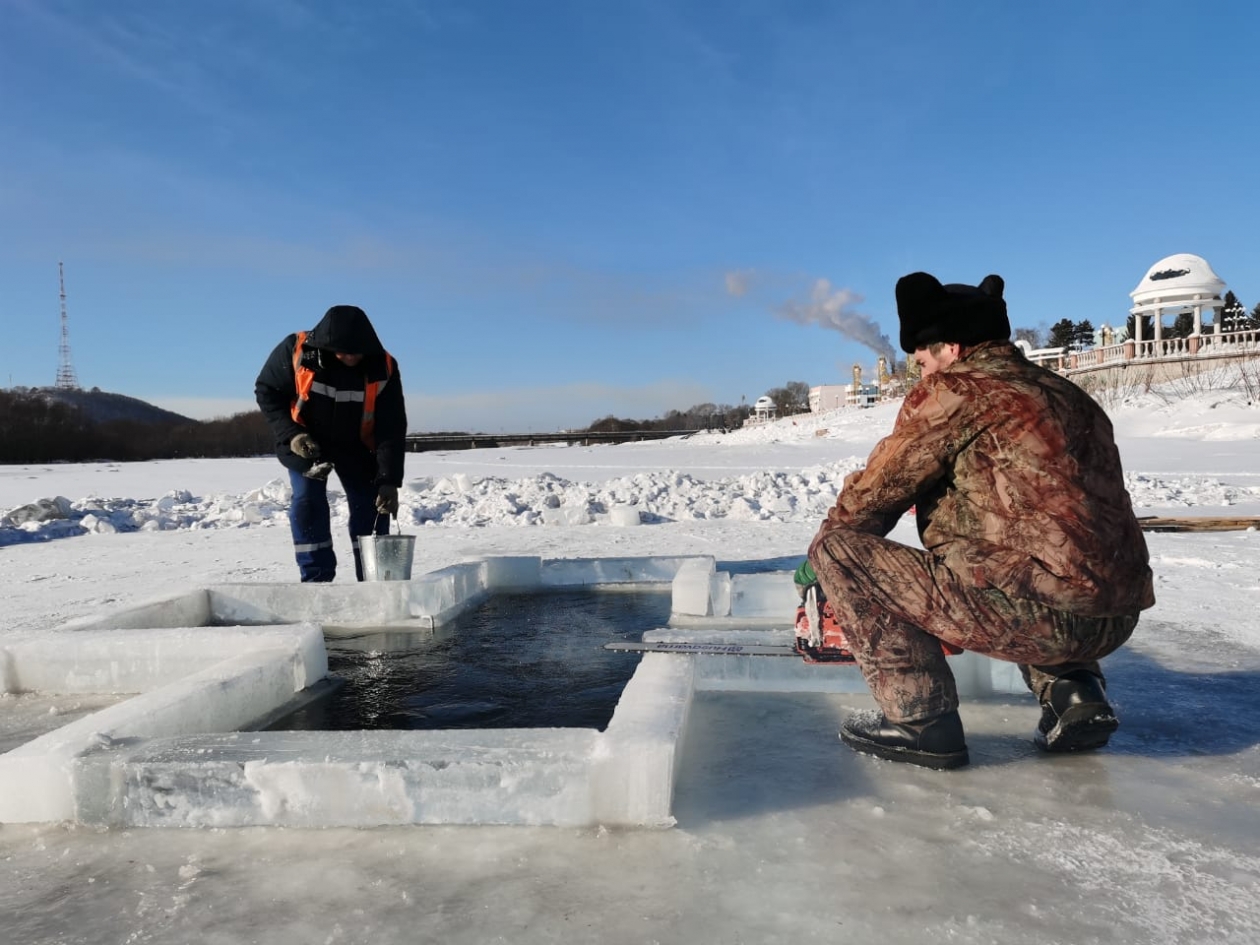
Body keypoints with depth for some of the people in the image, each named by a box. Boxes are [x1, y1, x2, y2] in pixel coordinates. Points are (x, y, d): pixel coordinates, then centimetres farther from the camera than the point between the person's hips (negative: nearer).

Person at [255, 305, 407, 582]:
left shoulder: (383, 368, -25)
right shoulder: (295, 350, -26)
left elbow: (392, 430, -23)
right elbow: (266, 391, -10)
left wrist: (389, 481, -31)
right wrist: (291, 434, -23)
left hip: (357, 446, 1)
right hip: (306, 442, 0)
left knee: (369, 505, -5)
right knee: (307, 502, -12)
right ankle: (316, 577, -2)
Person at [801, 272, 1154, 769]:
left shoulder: (952, 392, -5)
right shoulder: (1067, 396, 18)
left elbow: (872, 495, 1)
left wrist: (820, 555, 20)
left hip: (1043, 614, -8)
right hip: (1117, 621, 9)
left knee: (839, 550, -2)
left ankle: (919, 719, -2)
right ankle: (1073, 692, 18)